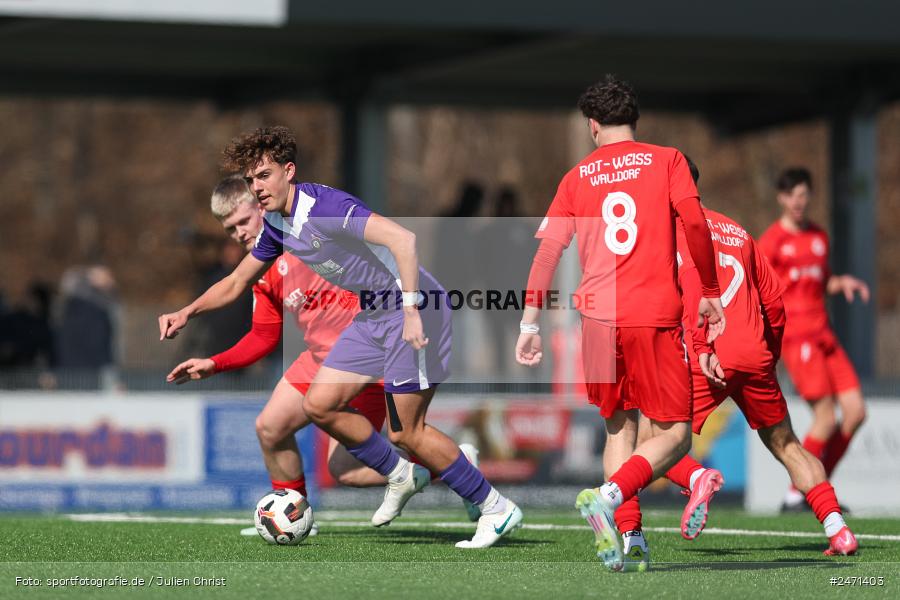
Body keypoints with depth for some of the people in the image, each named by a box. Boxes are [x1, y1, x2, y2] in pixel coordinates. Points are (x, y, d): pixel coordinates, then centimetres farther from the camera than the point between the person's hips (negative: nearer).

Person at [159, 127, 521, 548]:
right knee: (319, 405, 5)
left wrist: (411, 312, -37)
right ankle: (399, 477, 22)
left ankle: (496, 509, 1)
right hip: (374, 314, 9)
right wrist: (187, 313, 8)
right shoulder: (276, 225, 7)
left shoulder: (325, 206, -22)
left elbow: (402, 238, -32)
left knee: (405, 431, -10)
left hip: (416, 306, -9)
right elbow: (236, 283, 21)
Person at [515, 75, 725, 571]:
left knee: (619, 428, 18)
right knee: (673, 435, 2)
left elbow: (548, 250, 5)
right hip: (655, 316, -3)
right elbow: (694, 221, -7)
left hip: (598, 317, 3)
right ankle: (608, 496, -23)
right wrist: (710, 294, 2)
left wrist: (530, 324, 5)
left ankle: (619, 536, 5)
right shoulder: (666, 160, 6)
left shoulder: (578, 176, 12)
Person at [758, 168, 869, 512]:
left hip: (823, 334, 7)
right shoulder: (772, 239, -3)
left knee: (856, 411, -1)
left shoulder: (819, 236, 17)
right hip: (794, 333, -7)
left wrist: (843, 283, 8)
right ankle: (795, 496, -4)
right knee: (826, 418, -14)